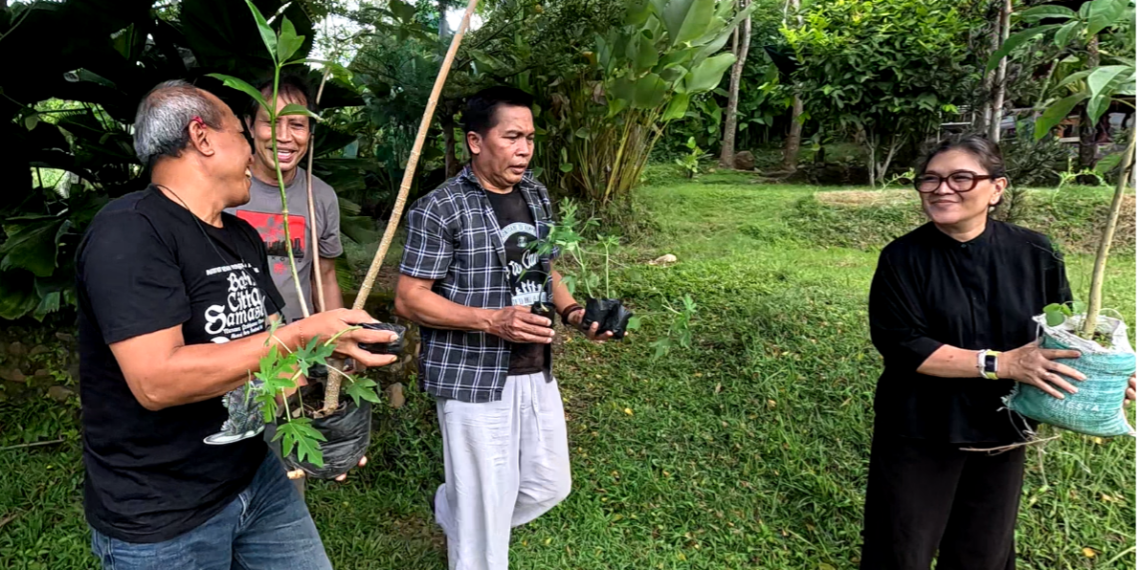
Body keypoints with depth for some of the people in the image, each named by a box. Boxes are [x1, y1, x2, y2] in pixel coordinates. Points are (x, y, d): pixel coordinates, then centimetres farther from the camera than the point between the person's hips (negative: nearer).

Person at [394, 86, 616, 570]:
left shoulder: (537, 197, 7)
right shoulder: (440, 209, -14)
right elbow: (409, 299, -14)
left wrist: (572, 311, -3)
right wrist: (492, 320, -25)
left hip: (537, 373, 7)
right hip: (473, 380, -7)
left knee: (550, 485, 19)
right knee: (488, 505, 4)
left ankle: (451, 510, 43)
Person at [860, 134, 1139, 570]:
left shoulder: (1035, 255, -4)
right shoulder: (903, 259, -13)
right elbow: (901, 345, -20)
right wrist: (1001, 363, -24)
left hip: (1001, 435, 3)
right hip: (919, 436, -3)